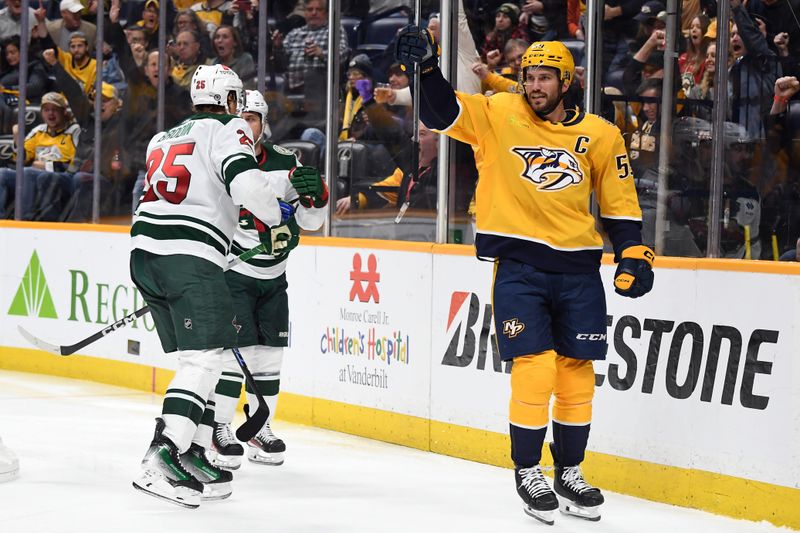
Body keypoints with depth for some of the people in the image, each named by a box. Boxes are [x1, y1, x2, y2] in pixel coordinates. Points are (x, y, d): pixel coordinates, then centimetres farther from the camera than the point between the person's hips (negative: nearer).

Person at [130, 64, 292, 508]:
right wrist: (273, 222, 0)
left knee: (200, 356, 15)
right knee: (202, 359, -12)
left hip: (144, 249, 8)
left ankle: (192, 454, 12)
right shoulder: (228, 128, 2)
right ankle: (162, 459, -26)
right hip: (189, 255, -8)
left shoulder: (163, 139, 26)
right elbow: (244, 180, -14)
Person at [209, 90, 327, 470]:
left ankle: (260, 429, 21)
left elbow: (310, 222, 3)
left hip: (273, 275, 5)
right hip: (230, 271, -5)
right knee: (236, 348, -13)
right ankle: (219, 430, -2)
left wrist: (314, 194, -17)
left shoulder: (286, 163, 1)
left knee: (270, 352, 7)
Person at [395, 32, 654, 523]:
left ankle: (570, 472, 22)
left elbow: (620, 202, 11)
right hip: (519, 266, -2)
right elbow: (441, 113, -5)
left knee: (576, 372, 7)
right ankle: (528, 471, 6)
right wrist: (427, 67, -21)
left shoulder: (600, 135, 5)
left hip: (578, 269, 2)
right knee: (534, 369, -10)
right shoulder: (499, 115, 1)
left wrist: (633, 253, 2)